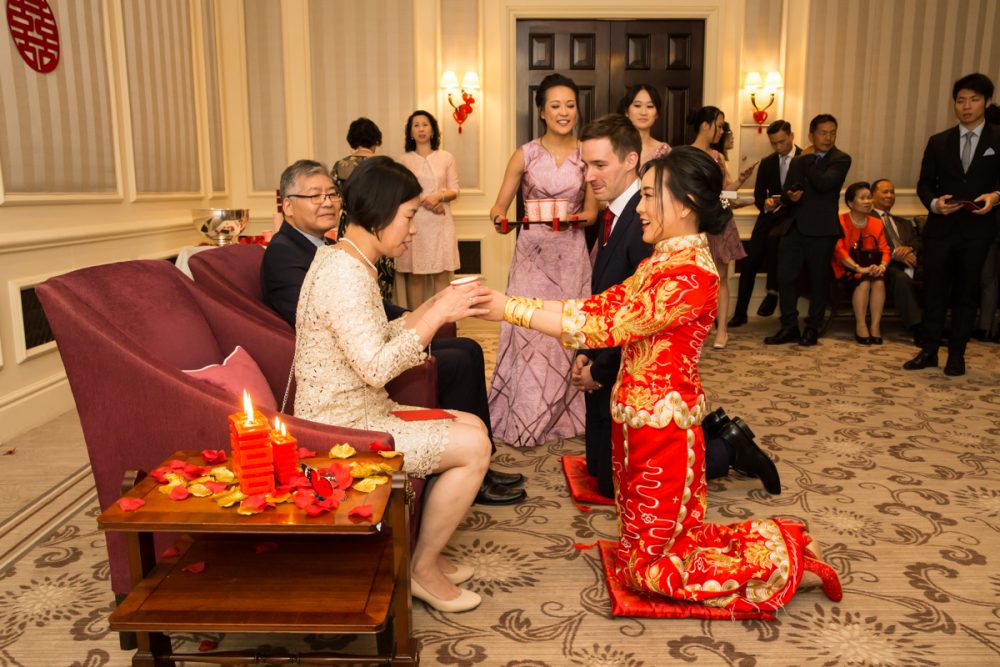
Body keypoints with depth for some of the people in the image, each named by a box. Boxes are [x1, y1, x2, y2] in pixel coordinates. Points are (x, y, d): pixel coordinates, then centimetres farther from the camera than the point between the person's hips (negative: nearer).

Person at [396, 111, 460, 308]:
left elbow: (454, 190, 8)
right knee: (414, 275, -2)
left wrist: (439, 196, -13)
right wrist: (423, 201, -12)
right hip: (413, 222, -1)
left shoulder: (446, 157, 10)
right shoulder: (403, 160, 7)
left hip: (440, 223, 1)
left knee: (442, 275, -1)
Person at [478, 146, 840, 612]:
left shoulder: (690, 275, -23)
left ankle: (783, 562, 14)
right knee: (672, 536, 22)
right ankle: (778, 544, 30)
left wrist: (511, 310, -24)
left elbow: (605, 327, -27)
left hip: (662, 423, -9)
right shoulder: (661, 260, 9)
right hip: (638, 416, 9)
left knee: (646, 565, 6)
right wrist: (514, 302, -4)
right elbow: (602, 304, 4)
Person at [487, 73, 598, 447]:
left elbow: (591, 210, 7)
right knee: (529, 331, -2)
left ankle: (565, 415, 20)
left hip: (571, 254, 1)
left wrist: (574, 217, -15)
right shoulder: (525, 155, 1)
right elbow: (499, 206, 1)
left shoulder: (586, 155, 4)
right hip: (532, 253, -1)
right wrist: (501, 218, -22)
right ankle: (525, 419, 11)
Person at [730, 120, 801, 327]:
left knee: (774, 237, -36)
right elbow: (758, 196, 11)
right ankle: (740, 313, 0)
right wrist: (765, 203, -12)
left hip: (794, 215, -4)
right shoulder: (766, 163, 13)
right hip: (770, 215, 4)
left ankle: (772, 291, -23)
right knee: (749, 262, -8)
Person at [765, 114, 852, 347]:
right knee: (785, 277, -1)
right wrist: (790, 197, -10)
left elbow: (824, 183, -19)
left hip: (822, 231, -4)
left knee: (818, 281, 4)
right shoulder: (797, 162, 15)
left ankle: (812, 328, 18)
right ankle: (789, 327, 10)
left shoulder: (841, 159, -1)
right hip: (795, 228, 4)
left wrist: (808, 158, -6)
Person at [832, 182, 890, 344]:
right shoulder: (841, 222, -2)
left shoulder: (876, 223, 14)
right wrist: (860, 268, -27)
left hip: (871, 267, 4)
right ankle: (860, 325, -26)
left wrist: (882, 266, -18)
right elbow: (839, 251, -14)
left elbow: (884, 250, 5)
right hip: (847, 269, -4)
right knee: (864, 282, -32)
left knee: (879, 281, -27)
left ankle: (875, 325, -25)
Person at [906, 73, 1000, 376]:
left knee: (966, 294, 6)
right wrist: (934, 202, -13)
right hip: (940, 227, 1)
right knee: (934, 291, 3)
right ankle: (929, 351, 12)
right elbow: (924, 183, 7)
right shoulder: (938, 142, 9)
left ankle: (956, 356, 14)